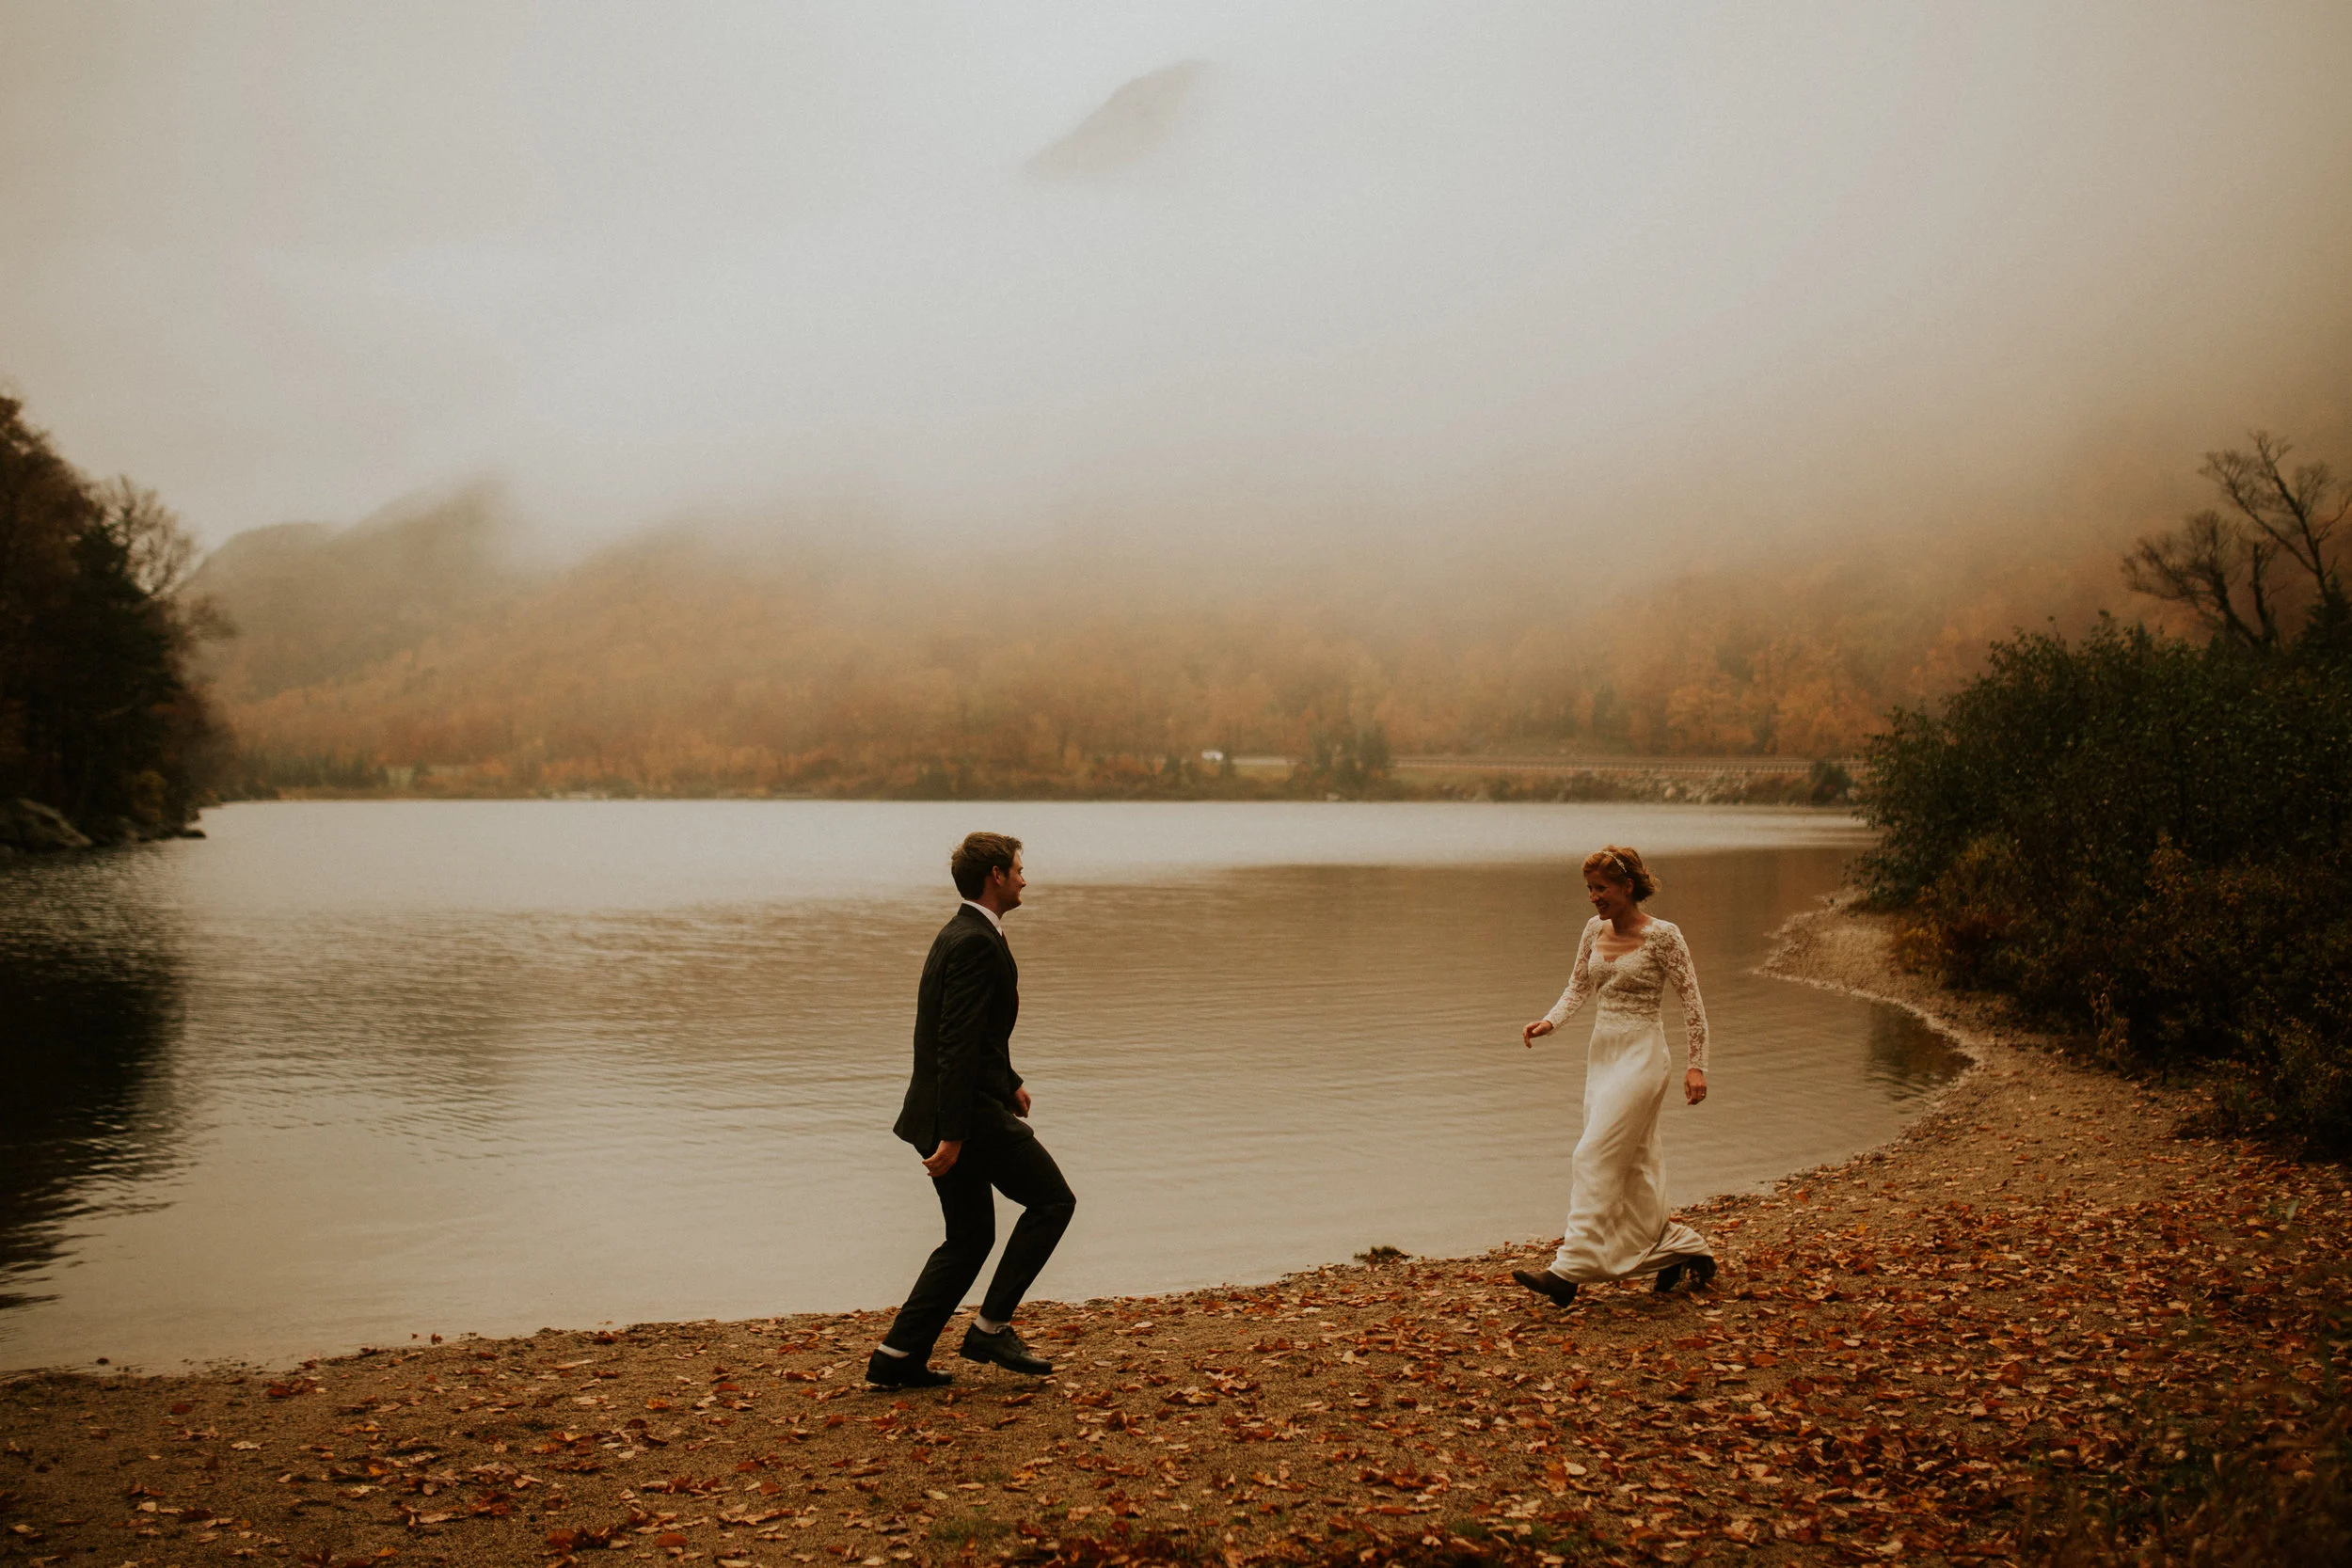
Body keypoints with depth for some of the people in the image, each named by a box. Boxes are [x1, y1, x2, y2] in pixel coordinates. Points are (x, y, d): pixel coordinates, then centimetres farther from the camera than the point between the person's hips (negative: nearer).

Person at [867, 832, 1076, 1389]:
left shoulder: (961, 934, 16)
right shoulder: (977, 943, -17)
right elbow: (958, 1044, -23)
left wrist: (1010, 1084, 30)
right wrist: (953, 1134, -25)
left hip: (951, 1113, 10)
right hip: (970, 1112, -10)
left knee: (970, 1237, 14)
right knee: (1052, 1200, 1)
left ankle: (898, 1356, 14)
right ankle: (991, 1327, 2)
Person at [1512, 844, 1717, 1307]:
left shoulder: (1662, 935, -12)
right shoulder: (1595, 929, 6)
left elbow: (1691, 999, -8)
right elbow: (1579, 985, 16)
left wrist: (1697, 1065, -10)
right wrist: (1549, 1021, -1)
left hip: (1642, 1055, -7)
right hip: (1603, 1052, 8)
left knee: (1595, 1157, -13)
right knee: (1633, 1164, 10)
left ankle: (1570, 1269, -14)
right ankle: (1683, 1247, 27)